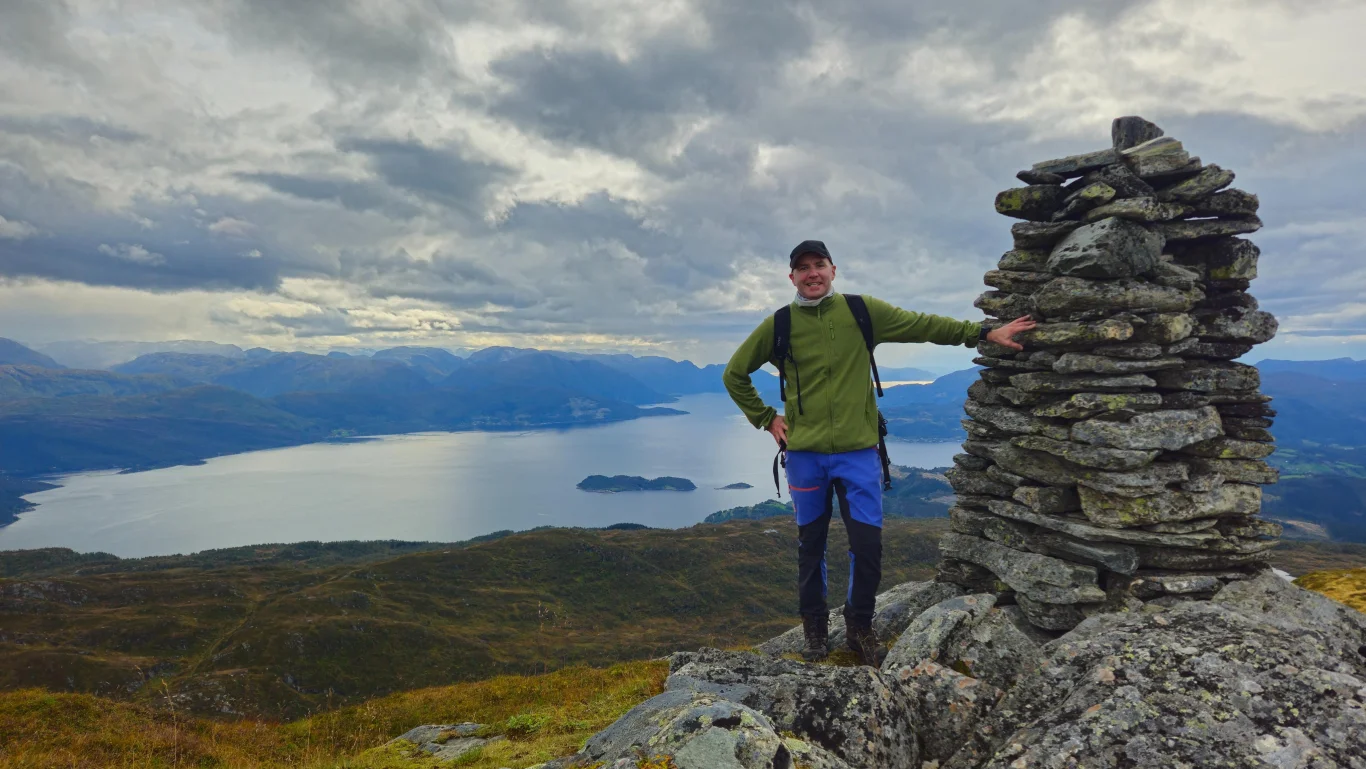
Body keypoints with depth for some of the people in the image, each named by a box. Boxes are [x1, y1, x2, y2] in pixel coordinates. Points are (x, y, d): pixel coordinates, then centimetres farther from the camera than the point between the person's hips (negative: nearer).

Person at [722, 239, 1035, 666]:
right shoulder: (779, 325, 1)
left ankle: (859, 627, 24)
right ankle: (814, 627, 30)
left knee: (867, 544, 2)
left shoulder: (862, 311, 1)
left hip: (858, 451, 0)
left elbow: (924, 325, 5)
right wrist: (766, 418, 6)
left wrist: (983, 332, 2)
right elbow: (735, 374, 11)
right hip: (804, 455, 0)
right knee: (811, 546, 11)